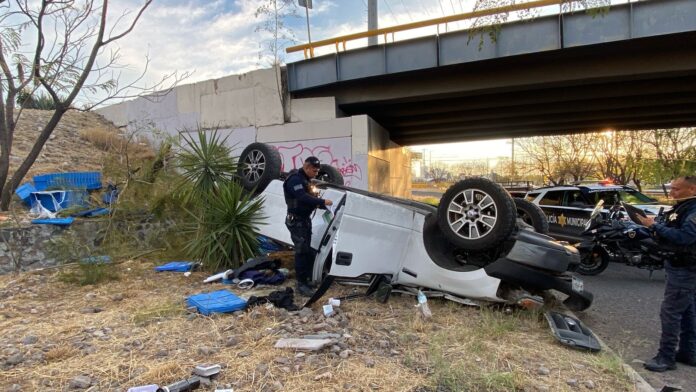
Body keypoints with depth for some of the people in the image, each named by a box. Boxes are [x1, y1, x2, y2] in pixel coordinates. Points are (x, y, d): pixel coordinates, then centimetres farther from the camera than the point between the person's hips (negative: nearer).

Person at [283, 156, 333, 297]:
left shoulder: (304, 180, 15)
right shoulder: (295, 180, -17)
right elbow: (303, 198, -31)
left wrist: (322, 206, 2)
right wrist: (322, 201, -30)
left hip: (305, 220, 10)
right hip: (296, 221, -10)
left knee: (308, 251, 13)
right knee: (302, 252, -9)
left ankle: (306, 279, 24)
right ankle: (302, 284, -2)